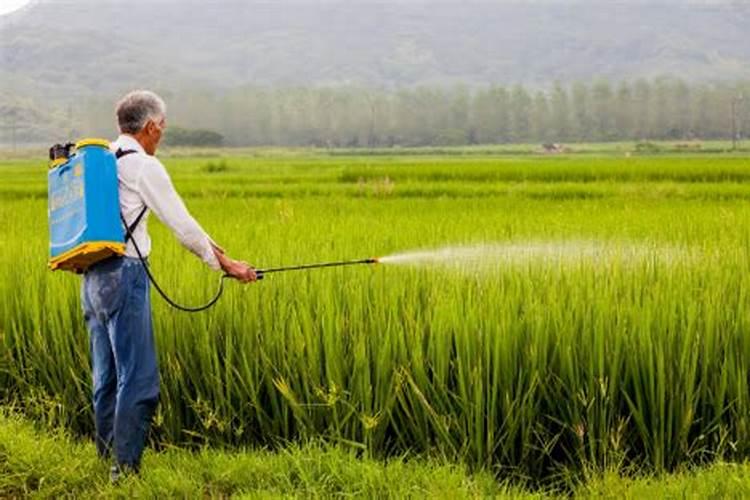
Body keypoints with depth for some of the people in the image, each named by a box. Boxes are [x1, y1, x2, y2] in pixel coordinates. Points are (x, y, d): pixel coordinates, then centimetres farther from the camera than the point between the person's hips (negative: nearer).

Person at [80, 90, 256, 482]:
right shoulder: (143, 166, -9)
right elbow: (180, 222, -6)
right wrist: (224, 262, 5)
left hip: (93, 278, 9)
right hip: (123, 276, -9)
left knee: (107, 378, 14)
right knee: (138, 379, -5)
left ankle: (108, 462, 21)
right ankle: (126, 468, -4)